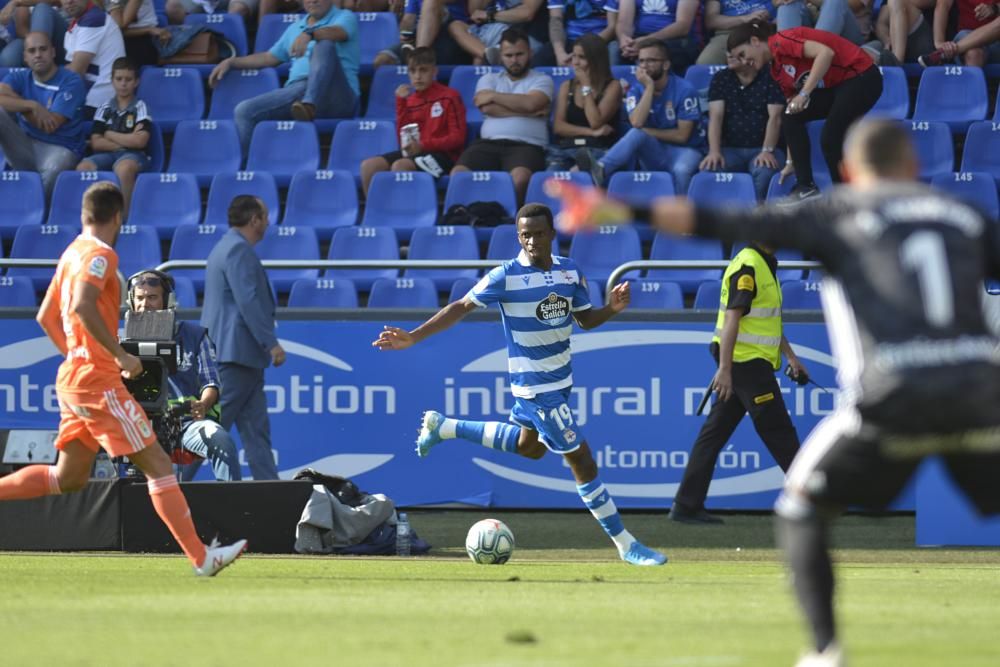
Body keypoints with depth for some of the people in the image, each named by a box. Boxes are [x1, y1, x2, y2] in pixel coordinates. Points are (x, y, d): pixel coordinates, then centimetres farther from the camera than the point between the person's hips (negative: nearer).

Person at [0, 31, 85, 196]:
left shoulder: (71, 82, -4)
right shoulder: (19, 78, 8)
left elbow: (50, 126, -13)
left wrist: (18, 104, -7)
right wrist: (32, 106, -21)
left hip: (59, 149, -4)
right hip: (25, 147, 4)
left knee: (53, 171, -41)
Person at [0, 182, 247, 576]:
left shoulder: (73, 253, 16)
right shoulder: (100, 255, -12)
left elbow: (46, 317, 22)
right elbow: (82, 306, -28)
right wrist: (120, 355, -24)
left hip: (73, 375, 9)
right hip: (97, 380, -9)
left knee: (69, 478, 15)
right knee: (157, 464, -8)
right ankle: (201, 557, -10)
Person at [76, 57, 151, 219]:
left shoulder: (140, 108, 6)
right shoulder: (105, 108, 13)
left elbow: (140, 141, -7)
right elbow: (96, 143, 4)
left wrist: (110, 135, 0)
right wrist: (126, 141, -5)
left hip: (134, 156, -3)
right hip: (107, 155, 3)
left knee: (123, 168, -40)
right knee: (83, 168, -29)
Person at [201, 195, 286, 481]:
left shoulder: (226, 247, 20)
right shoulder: (239, 250, -13)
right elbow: (248, 302, -21)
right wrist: (271, 343, -20)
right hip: (238, 350, -11)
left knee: (256, 430, 7)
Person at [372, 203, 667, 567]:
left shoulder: (570, 271, -1)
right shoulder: (506, 277, -18)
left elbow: (585, 318, 8)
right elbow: (461, 307, -11)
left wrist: (612, 308, -14)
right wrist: (413, 337, -17)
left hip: (560, 377, 8)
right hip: (536, 386, -8)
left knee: (529, 446, 28)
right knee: (580, 459, -8)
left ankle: (443, 427, 41)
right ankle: (625, 544, 0)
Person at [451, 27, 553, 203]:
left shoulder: (542, 80, 15)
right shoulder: (489, 79, 22)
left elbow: (529, 103, -7)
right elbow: (488, 108, 2)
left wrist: (493, 96, 3)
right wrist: (528, 112, -2)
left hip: (526, 145, -3)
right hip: (488, 144, 3)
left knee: (520, 177, -39)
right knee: (458, 174, -27)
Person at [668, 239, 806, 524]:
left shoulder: (765, 265, 17)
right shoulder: (748, 266, -15)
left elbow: (769, 318, 27)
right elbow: (732, 317, -21)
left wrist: (790, 356, 27)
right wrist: (725, 369, -26)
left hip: (754, 363, 10)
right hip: (746, 361, -10)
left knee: (715, 431, 8)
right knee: (777, 429, -4)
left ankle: (687, 506, 8)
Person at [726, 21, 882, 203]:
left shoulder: (781, 42, -15)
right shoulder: (777, 71, 12)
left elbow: (825, 52, -29)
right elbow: (794, 109, 17)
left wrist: (804, 93, -30)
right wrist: (791, 161, 16)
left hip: (861, 77, -9)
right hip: (836, 86, 9)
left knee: (830, 139, -17)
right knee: (791, 118, -1)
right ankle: (806, 187, 2)